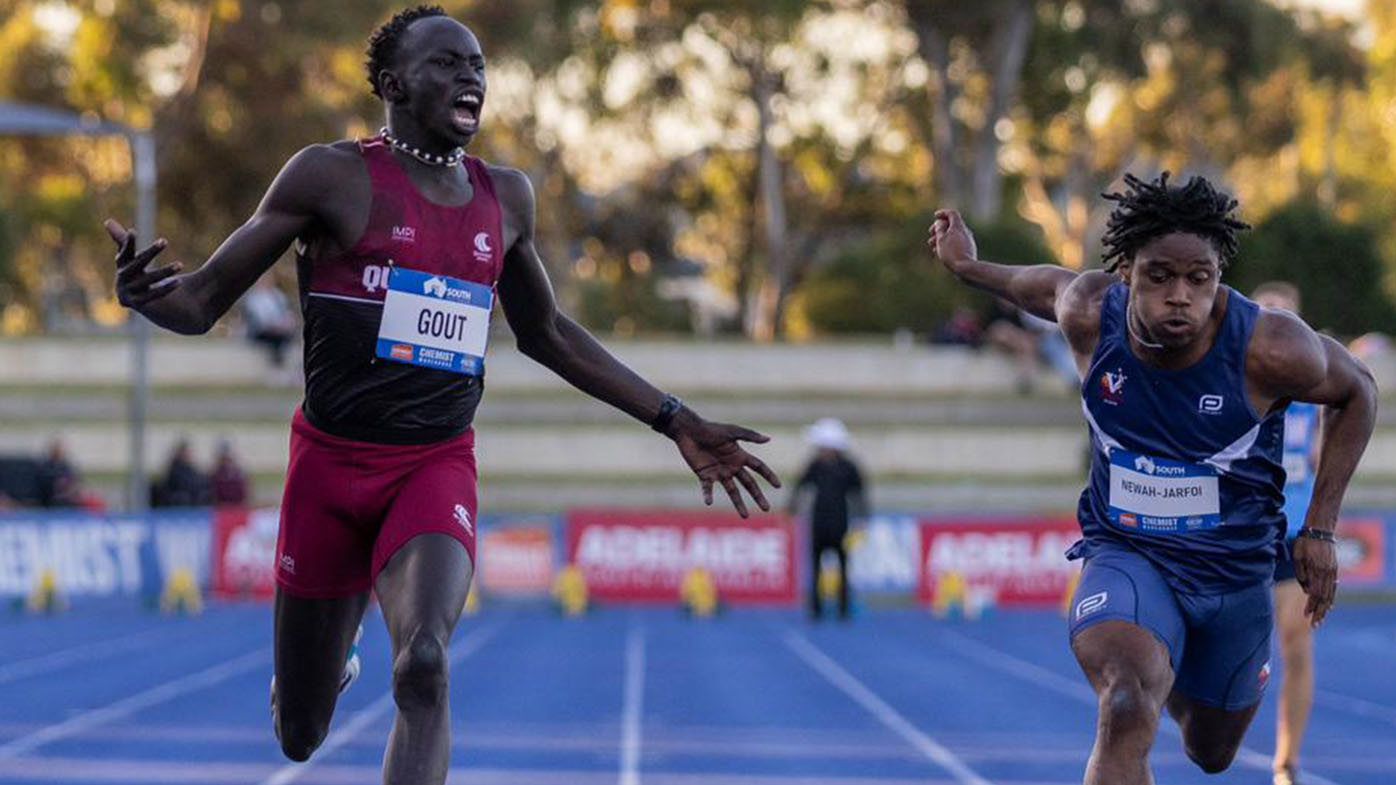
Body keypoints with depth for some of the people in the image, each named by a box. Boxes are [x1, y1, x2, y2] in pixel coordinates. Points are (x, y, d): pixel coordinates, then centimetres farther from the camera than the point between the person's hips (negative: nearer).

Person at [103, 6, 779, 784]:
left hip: (438, 469, 2)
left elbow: (546, 332, 22)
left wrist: (676, 421, 18)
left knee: (425, 666, -29)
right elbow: (203, 302, -6)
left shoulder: (505, 196, 7)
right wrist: (144, 292, -31)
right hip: (331, 464, -2)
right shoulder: (331, 176, -7)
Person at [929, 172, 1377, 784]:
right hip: (1125, 555, -1)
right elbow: (1053, 284, 9)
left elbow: (1355, 392, -3)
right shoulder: (1091, 315, -17)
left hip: (1235, 572, 1)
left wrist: (1320, 530, -4)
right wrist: (969, 268, 20)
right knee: (1127, 711, -33)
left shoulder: (1270, 349, -24)